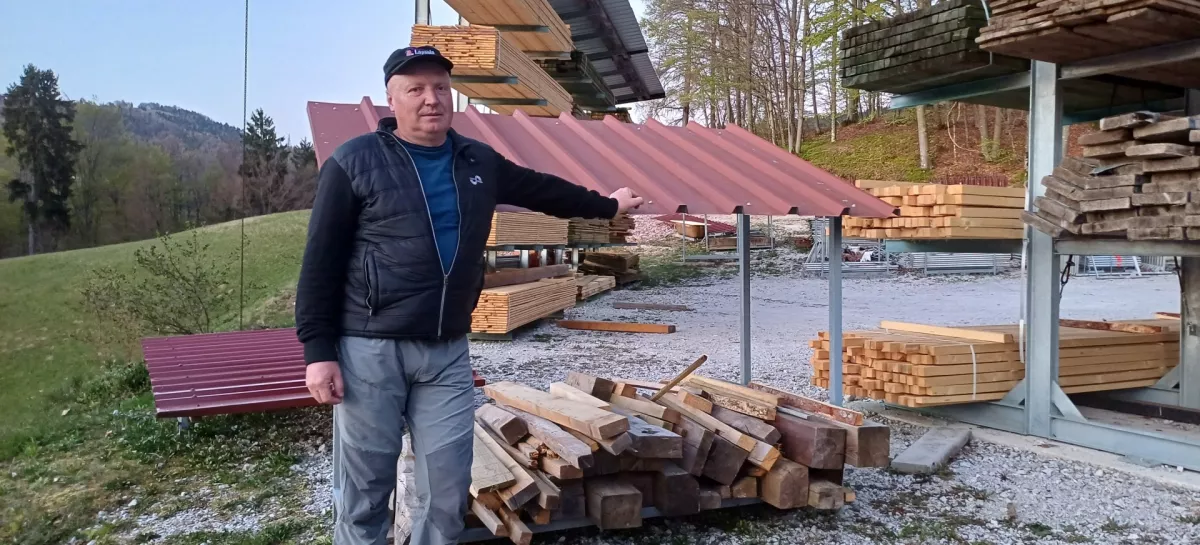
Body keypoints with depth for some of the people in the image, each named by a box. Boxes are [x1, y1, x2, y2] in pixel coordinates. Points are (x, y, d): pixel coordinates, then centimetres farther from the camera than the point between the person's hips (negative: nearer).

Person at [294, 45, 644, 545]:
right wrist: (318, 351, -10)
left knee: (448, 489, 7)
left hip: (448, 352, 4)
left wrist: (606, 205, 35)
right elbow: (320, 264, -5)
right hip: (369, 349, -4)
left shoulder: (479, 162, 10)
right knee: (364, 490, 5)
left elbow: (542, 189, 25)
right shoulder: (354, 162, -5)